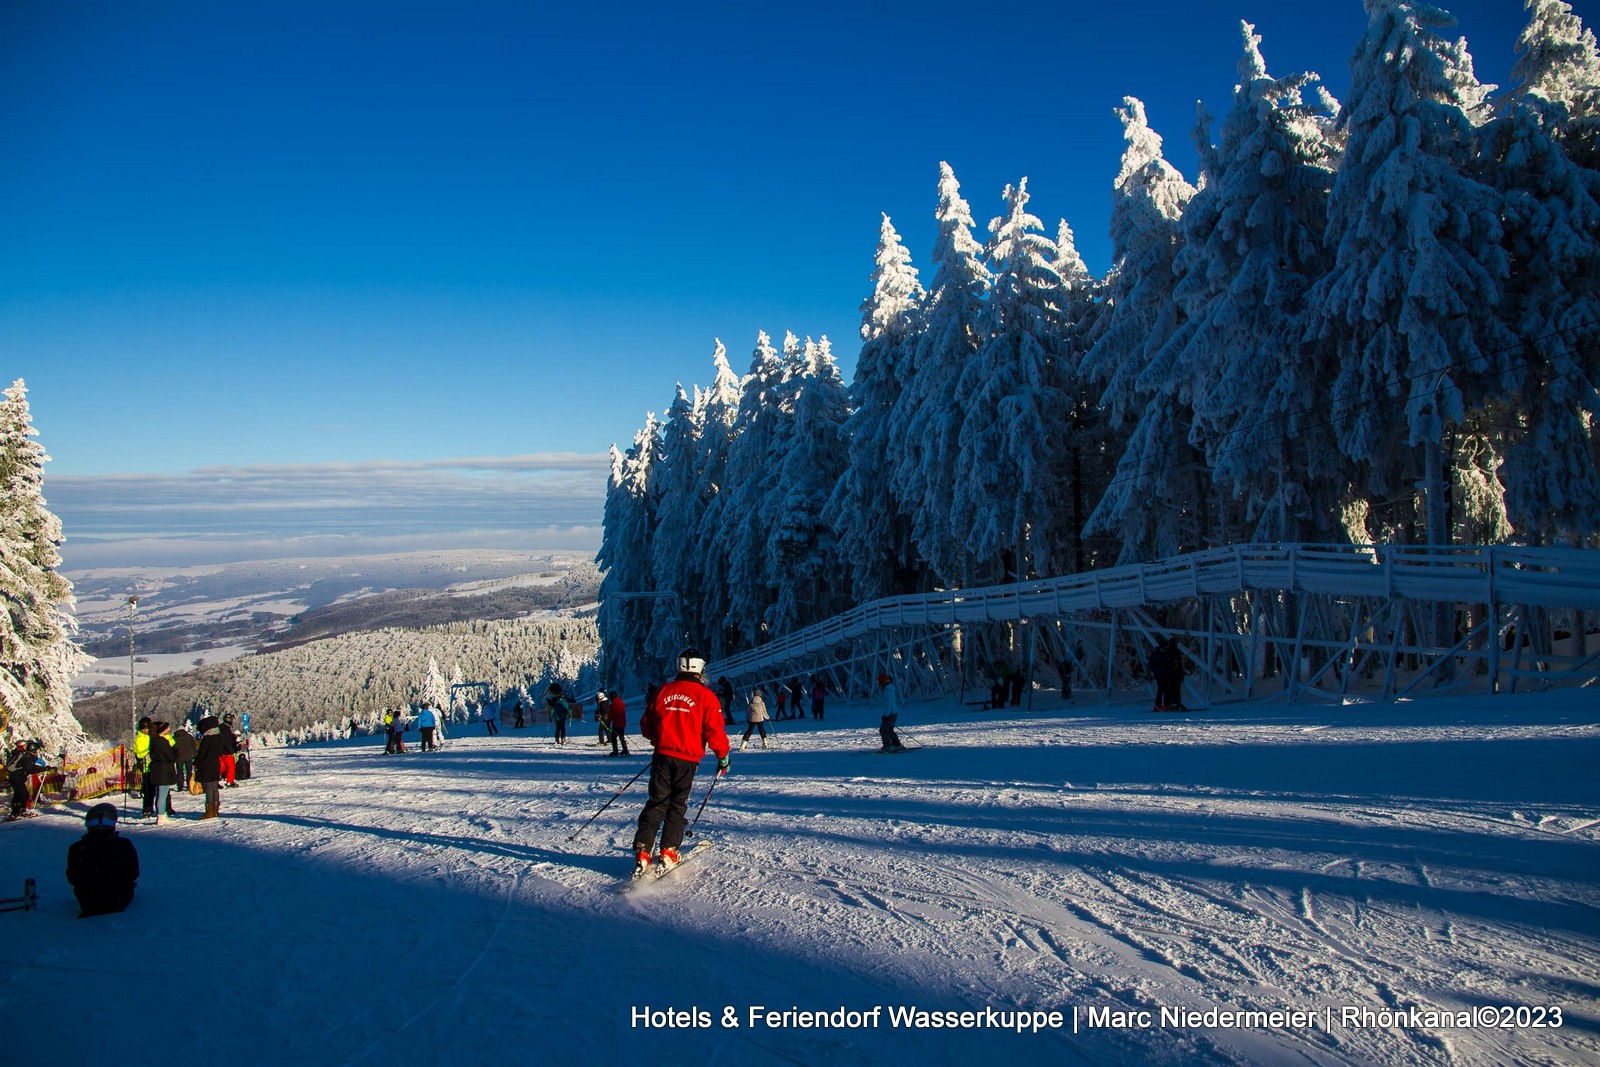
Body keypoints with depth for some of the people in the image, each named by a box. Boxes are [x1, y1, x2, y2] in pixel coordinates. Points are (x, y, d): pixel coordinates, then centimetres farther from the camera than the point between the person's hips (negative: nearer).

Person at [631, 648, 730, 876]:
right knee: (677, 805, 9)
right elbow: (714, 729, -10)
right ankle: (668, 853, 3)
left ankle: (642, 853, 2)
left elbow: (646, 724, 13)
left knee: (656, 803, 9)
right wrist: (723, 756, 3)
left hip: (662, 755, 3)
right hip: (688, 759, -3)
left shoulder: (663, 691, 6)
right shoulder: (705, 695, -6)